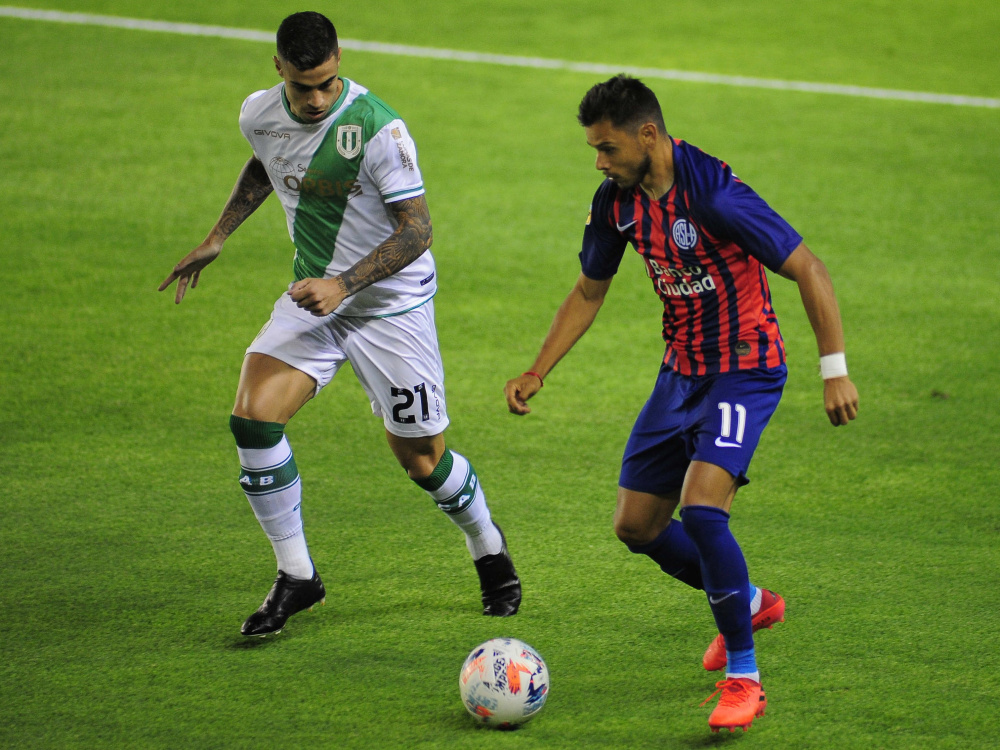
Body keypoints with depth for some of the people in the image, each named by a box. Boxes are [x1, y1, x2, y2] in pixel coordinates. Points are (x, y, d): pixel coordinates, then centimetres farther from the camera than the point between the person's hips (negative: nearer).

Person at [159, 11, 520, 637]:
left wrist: (343, 284, -30)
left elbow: (417, 231, -21)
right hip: (313, 297, 5)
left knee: (422, 461, 3)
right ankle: (296, 577, -3)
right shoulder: (260, 116, -6)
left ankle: (489, 549, 36)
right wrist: (218, 238, 17)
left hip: (391, 303, -4)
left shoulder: (380, 128, -24)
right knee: (253, 417, -17)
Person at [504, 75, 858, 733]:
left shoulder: (714, 193, -25)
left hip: (745, 369, -8)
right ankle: (749, 602, 34)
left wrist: (835, 371, -25)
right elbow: (589, 292, 14)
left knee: (700, 509, -25)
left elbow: (809, 271, -21)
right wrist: (537, 373, 8)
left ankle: (744, 680, -13)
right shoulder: (617, 201, -2)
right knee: (636, 525, 9)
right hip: (682, 372, 8)